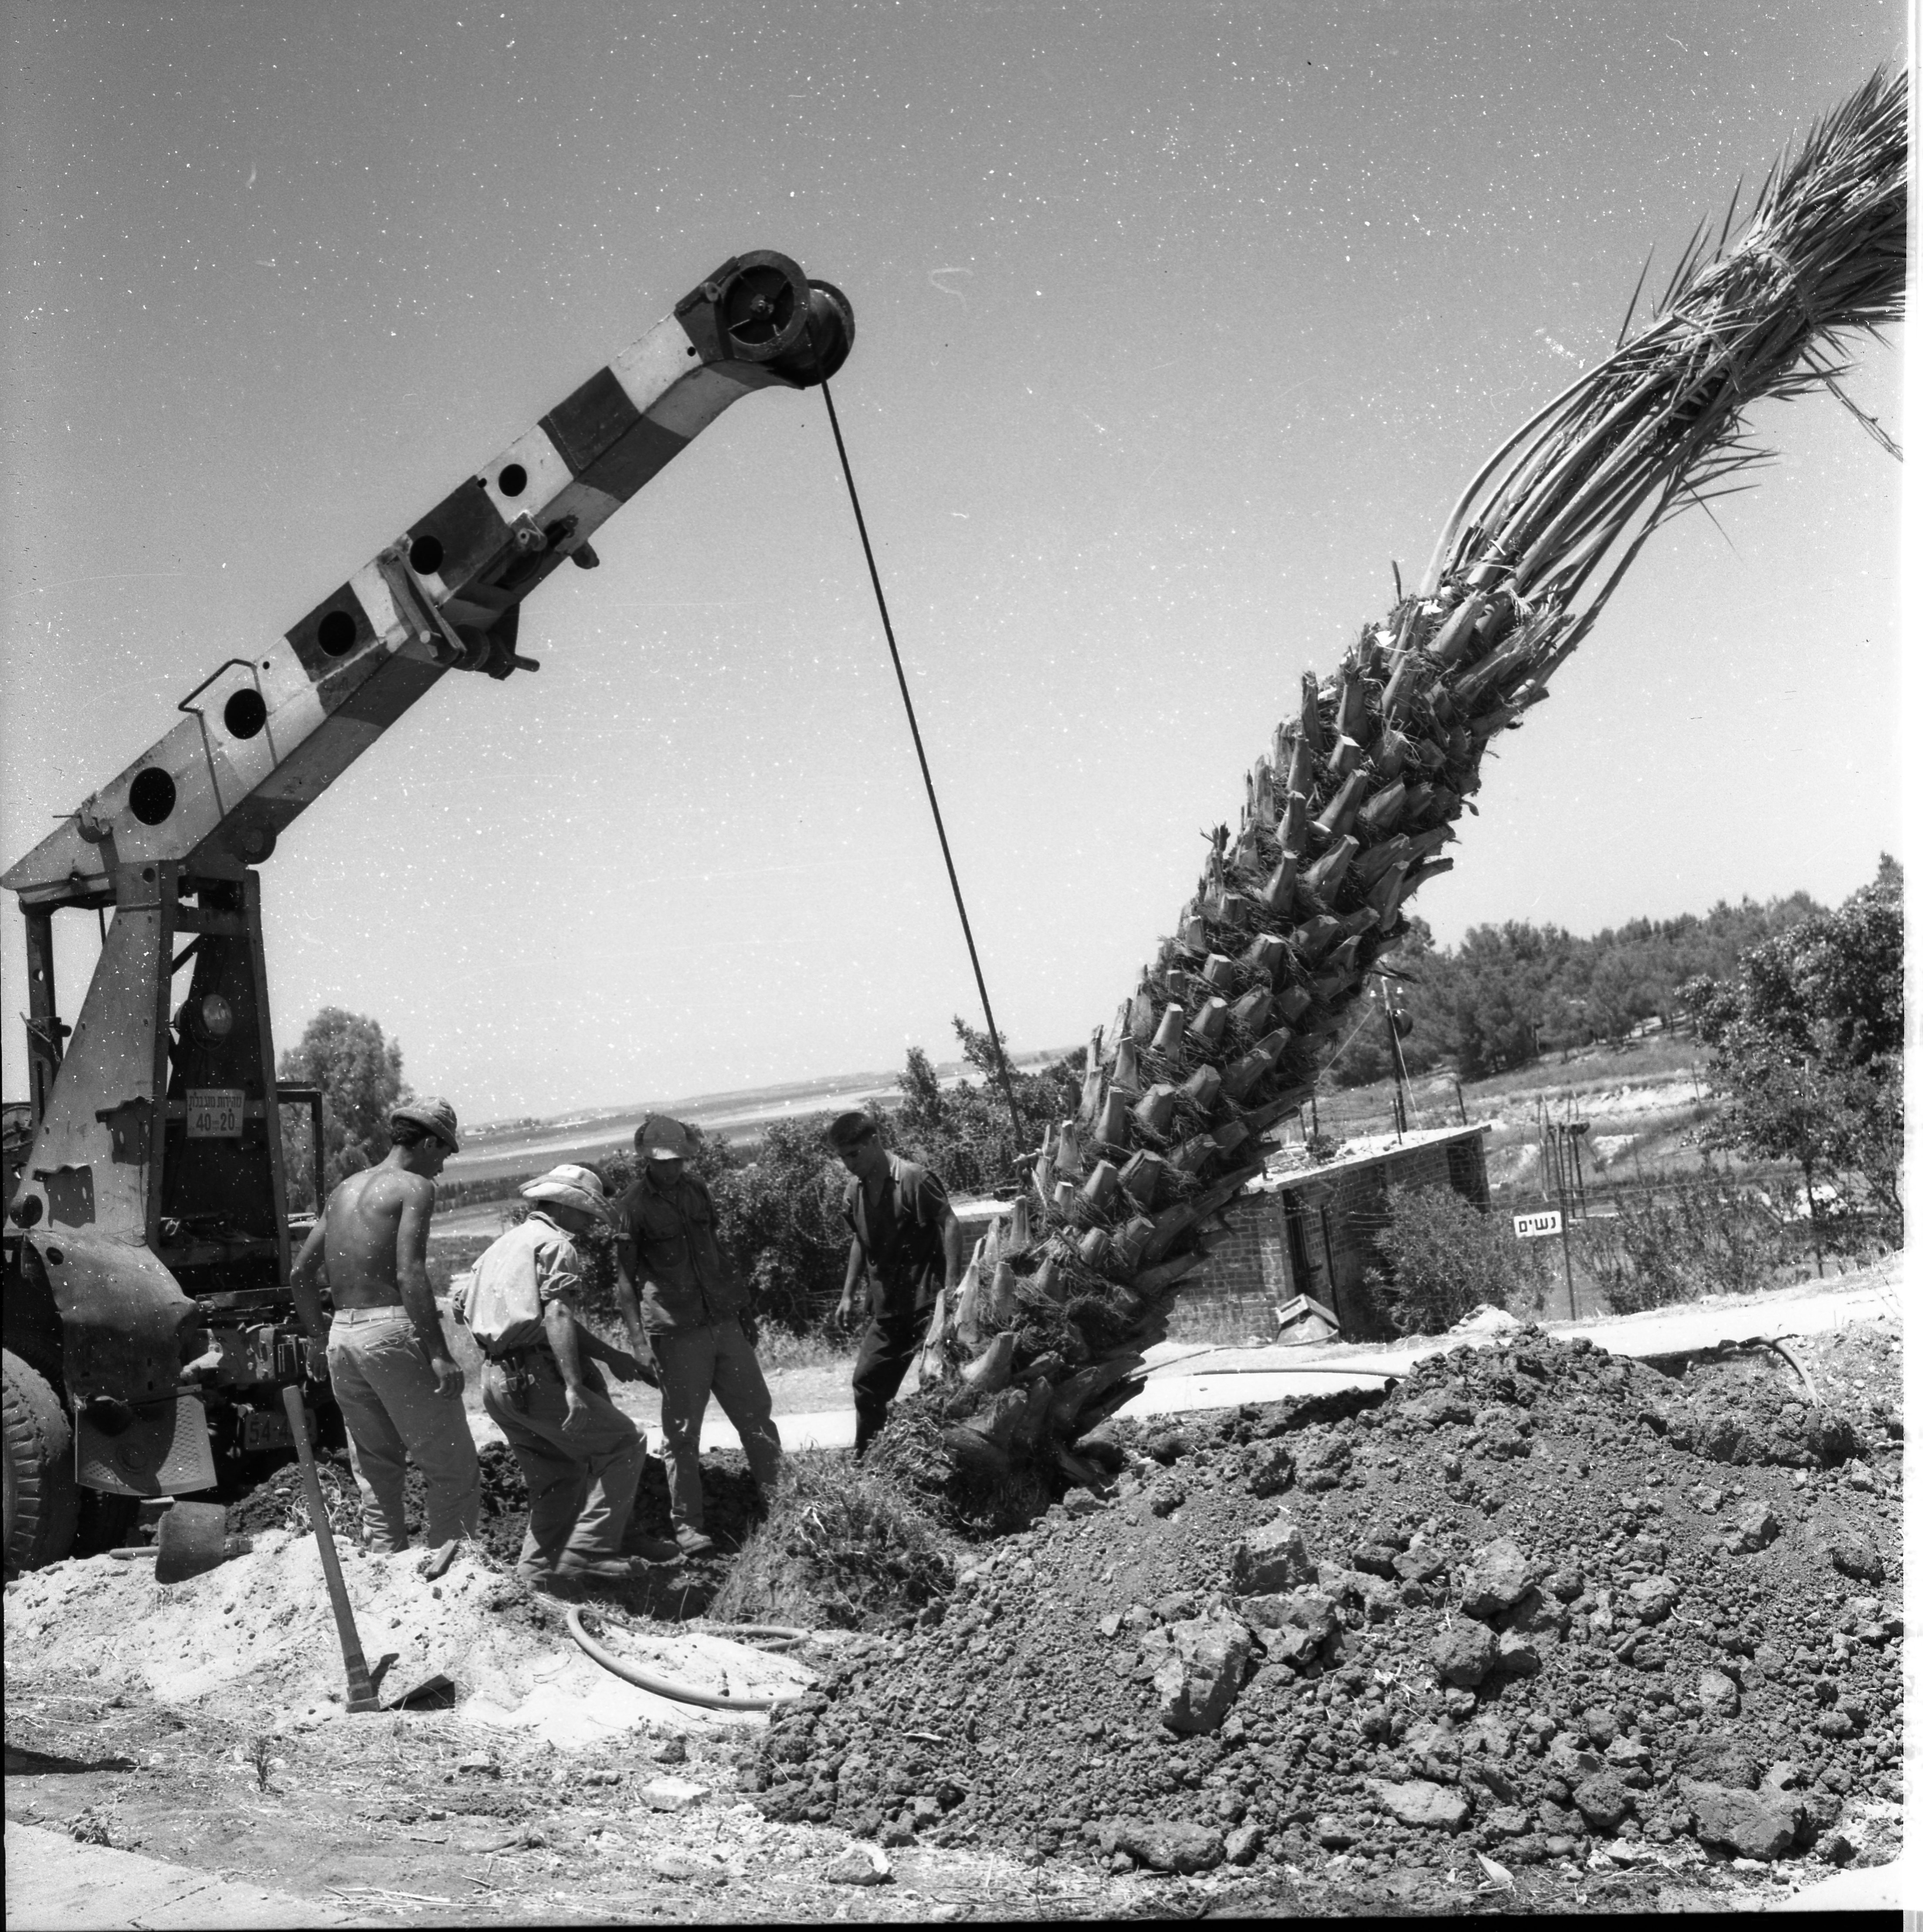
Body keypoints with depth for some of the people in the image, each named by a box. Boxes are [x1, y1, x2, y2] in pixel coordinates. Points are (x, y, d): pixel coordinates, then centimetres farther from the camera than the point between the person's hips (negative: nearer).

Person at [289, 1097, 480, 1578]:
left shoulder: (345, 1189, 18)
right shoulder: (414, 1187, -4)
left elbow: (301, 1273, 20)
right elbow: (410, 1275, -17)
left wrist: (318, 1336, 31)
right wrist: (439, 1354, -19)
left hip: (342, 1336, 8)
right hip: (392, 1329, -8)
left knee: (377, 1471, 16)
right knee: (453, 1465, -1)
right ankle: (446, 1560, -6)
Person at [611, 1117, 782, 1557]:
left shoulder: (696, 1190, 12)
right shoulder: (634, 1207, -5)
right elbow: (625, 1279, -4)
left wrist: (741, 1306, 19)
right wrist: (639, 1339, -9)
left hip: (724, 1323, 6)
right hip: (676, 1334, -5)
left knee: (757, 1416, 8)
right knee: (683, 1433, -1)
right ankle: (687, 1525, 6)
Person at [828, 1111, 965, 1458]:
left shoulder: (913, 1179, -13)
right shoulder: (855, 1191, 8)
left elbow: (950, 1225, -15)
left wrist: (951, 1286, -21)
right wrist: (848, 1295, 18)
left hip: (927, 1302, -7)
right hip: (886, 1308, 7)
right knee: (868, 1382, 9)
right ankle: (864, 1462, 23)